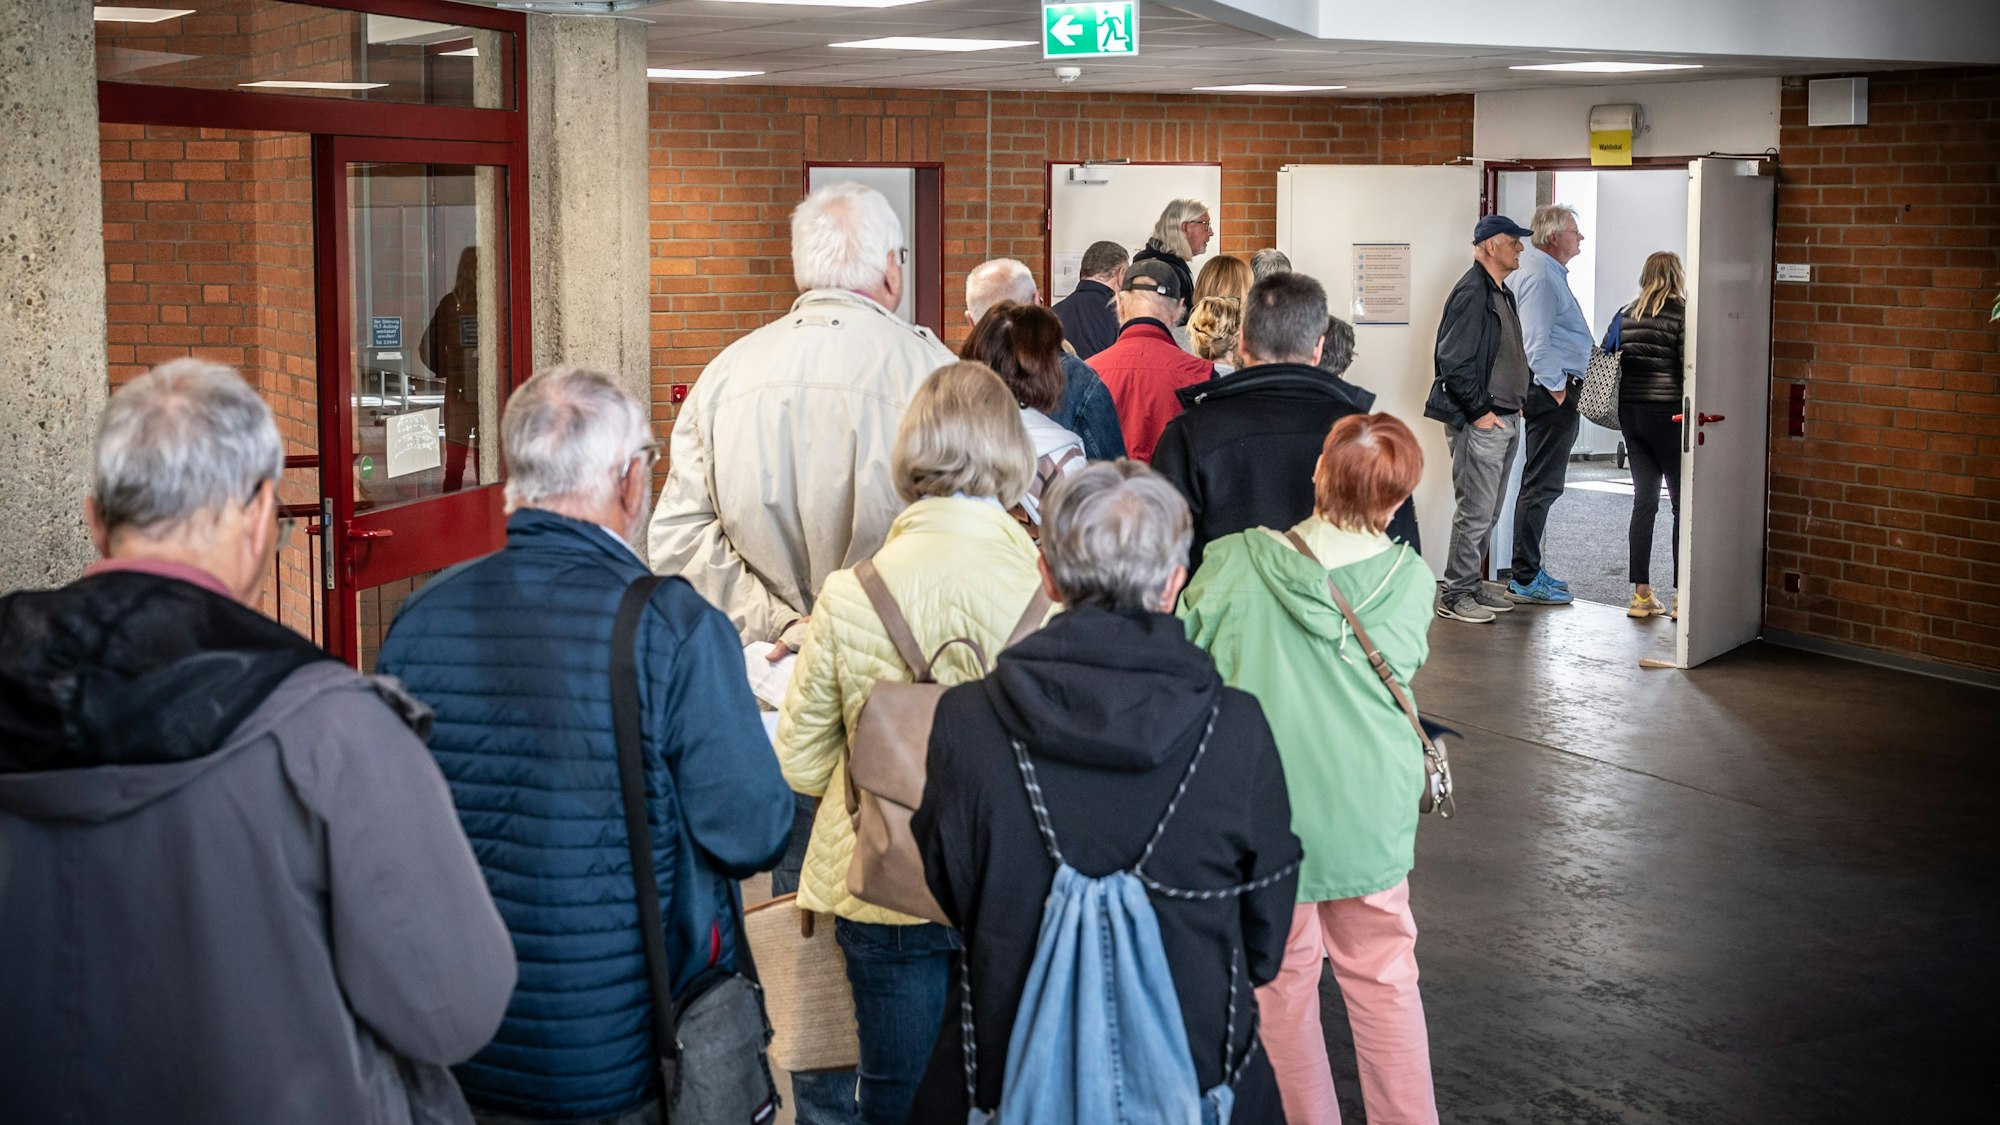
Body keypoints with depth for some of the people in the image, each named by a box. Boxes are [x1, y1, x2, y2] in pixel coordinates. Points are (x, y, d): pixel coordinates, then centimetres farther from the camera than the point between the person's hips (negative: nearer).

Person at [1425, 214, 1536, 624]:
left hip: (1504, 419, 10)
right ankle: (1454, 595, -1)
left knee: (1488, 512, 14)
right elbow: (1454, 360, -21)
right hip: (1479, 422, -10)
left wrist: (1515, 405, 15)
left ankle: (1471, 586, 23)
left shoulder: (1501, 294, 17)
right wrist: (1479, 411, -18)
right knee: (1475, 512, -7)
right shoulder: (1471, 293, -15)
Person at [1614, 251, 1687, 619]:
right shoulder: (1681, 313, -8)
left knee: (1644, 499, 9)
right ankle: (1681, 594, 0)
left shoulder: (1627, 315, 8)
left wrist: (1624, 412, 15)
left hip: (1631, 413, 5)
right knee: (1683, 502, 2)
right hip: (1667, 413, -5)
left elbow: (1614, 362, 9)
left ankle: (1641, 593, 8)